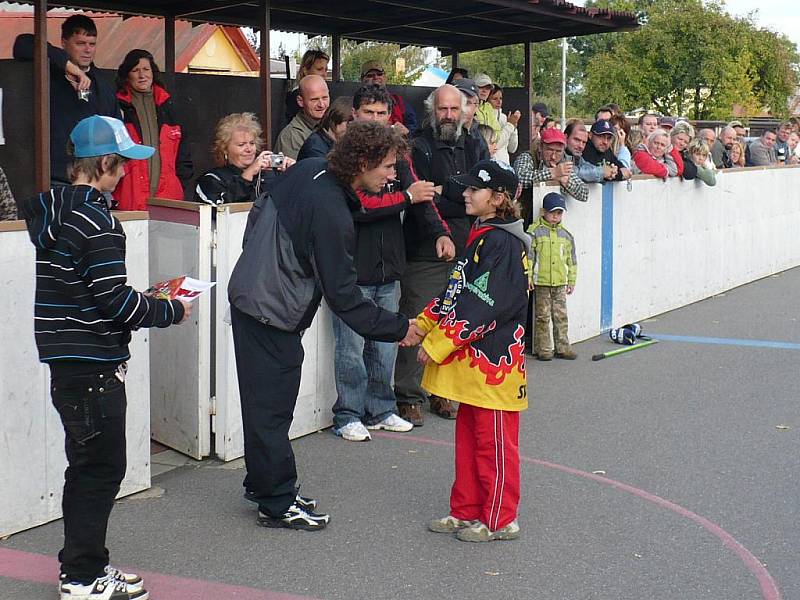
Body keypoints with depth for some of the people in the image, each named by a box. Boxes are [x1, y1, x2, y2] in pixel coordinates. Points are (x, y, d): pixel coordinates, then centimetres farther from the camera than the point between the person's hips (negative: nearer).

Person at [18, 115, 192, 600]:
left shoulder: (49, 209, 10)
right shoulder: (98, 223, -18)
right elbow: (114, 302, -21)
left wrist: (141, 302, 13)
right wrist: (171, 311, -6)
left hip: (64, 359, 9)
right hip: (93, 365, -9)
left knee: (87, 465, 18)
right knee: (103, 467, 1)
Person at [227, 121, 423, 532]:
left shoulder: (309, 169, 1)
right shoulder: (331, 213, -26)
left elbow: (260, 211, 16)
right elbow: (342, 294, -22)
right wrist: (397, 328, -16)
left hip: (248, 294, 9)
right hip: (271, 313, -9)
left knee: (265, 403, 18)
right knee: (273, 408, -1)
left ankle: (264, 485, 30)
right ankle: (277, 505, 8)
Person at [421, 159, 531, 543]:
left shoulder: (502, 242, -18)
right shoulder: (480, 237, 14)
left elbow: (479, 306, -23)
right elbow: (456, 293, 18)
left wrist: (437, 345, -21)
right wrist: (421, 325, 7)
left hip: (493, 360, -10)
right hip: (471, 360, 10)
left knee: (495, 444, 2)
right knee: (468, 437, 17)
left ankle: (499, 520, 14)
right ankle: (467, 511, 28)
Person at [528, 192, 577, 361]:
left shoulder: (566, 235, 9)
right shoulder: (535, 231, -5)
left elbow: (572, 260, 15)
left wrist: (571, 281, 14)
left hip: (560, 283, 4)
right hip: (541, 283, -4)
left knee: (561, 316, 7)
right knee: (543, 317, 2)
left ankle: (562, 348, 15)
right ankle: (543, 349, 9)